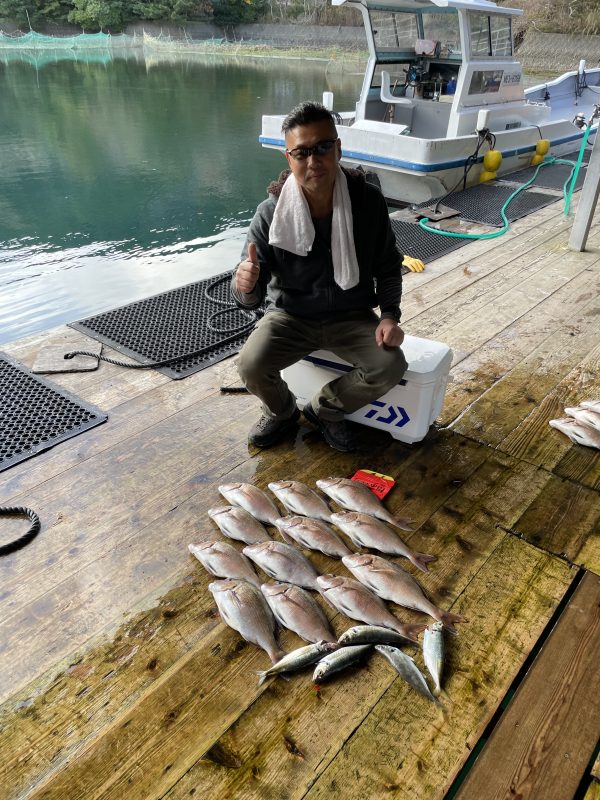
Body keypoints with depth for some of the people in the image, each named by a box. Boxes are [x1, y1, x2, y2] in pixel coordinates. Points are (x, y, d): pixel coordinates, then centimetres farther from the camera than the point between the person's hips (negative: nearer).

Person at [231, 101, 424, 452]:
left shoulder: (369, 201, -12)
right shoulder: (271, 213, -17)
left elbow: (387, 266, 3)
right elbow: (250, 299, -17)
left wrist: (389, 315, -11)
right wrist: (245, 285, -41)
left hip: (352, 316, 2)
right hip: (291, 316, -1)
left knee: (391, 366, -22)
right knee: (251, 365, -27)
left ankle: (325, 410, 8)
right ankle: (282, 412, 11)